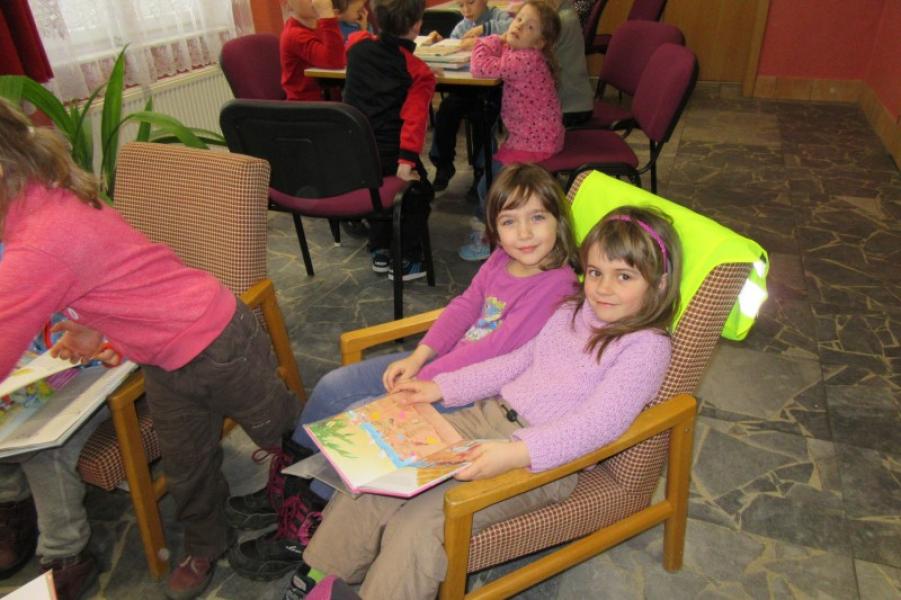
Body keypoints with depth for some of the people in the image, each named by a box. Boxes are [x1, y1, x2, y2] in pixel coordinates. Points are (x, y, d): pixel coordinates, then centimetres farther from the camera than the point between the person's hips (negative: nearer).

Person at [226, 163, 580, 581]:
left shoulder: (556, 284, -21)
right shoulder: (501, 260, 3)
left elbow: (497, 348, -24)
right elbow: (463, 307, 5)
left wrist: (420, 380, -20)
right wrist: (418, 357, -9)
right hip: (443, 359, 8)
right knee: (333, 388, 3)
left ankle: (303, 527, 4)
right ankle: (290, 484, 23)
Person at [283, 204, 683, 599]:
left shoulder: (647, 346, -10)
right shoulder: (571, 313, 12)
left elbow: (598, 424, -22)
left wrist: (515, 453, -36)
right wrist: (441, 387, 12)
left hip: (543, 458, -7)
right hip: (487, 416, 7)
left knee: (418, 524, -22)